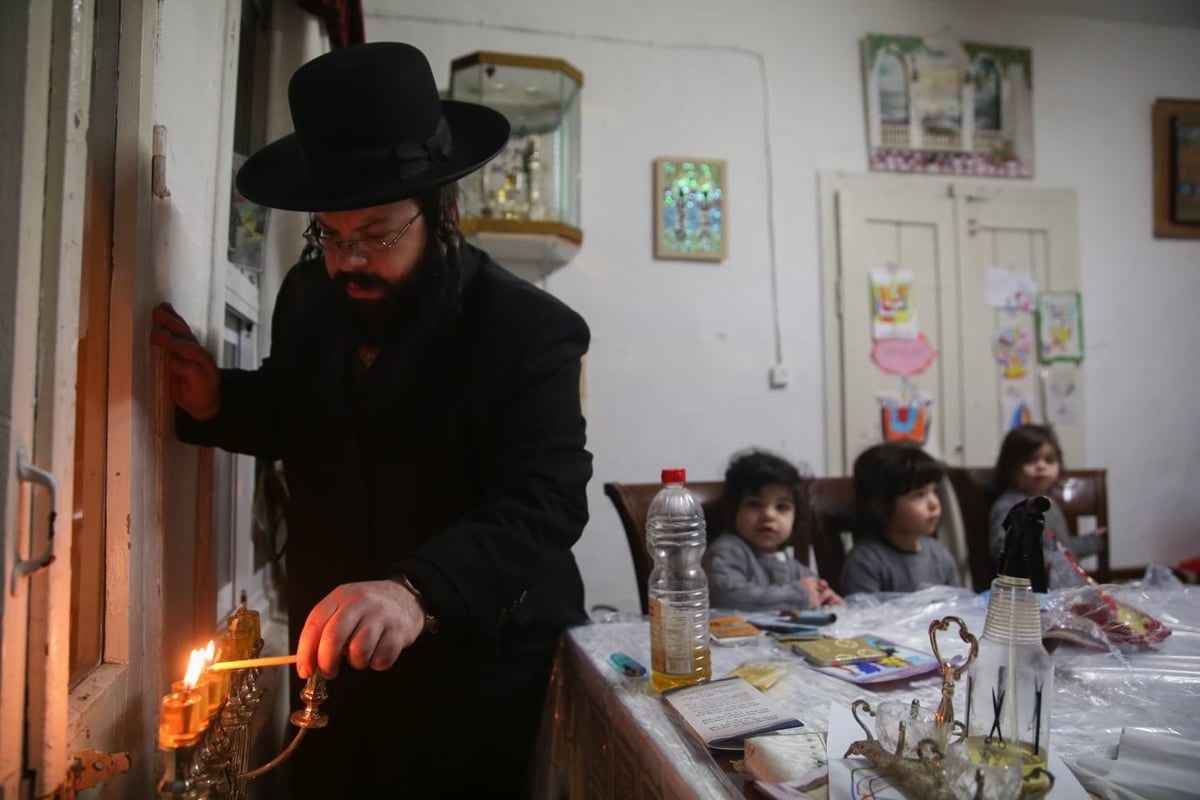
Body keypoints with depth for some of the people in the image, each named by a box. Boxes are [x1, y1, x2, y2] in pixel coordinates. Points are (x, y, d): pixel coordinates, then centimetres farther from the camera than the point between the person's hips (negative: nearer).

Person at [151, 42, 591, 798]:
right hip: (330, 659, 5)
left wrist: (420, 590, -45)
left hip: (475, 676, -4)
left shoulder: (532, 331, -21)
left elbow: (545, 503, -29)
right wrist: (217, 402, -7)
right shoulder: (308, 297, -4)